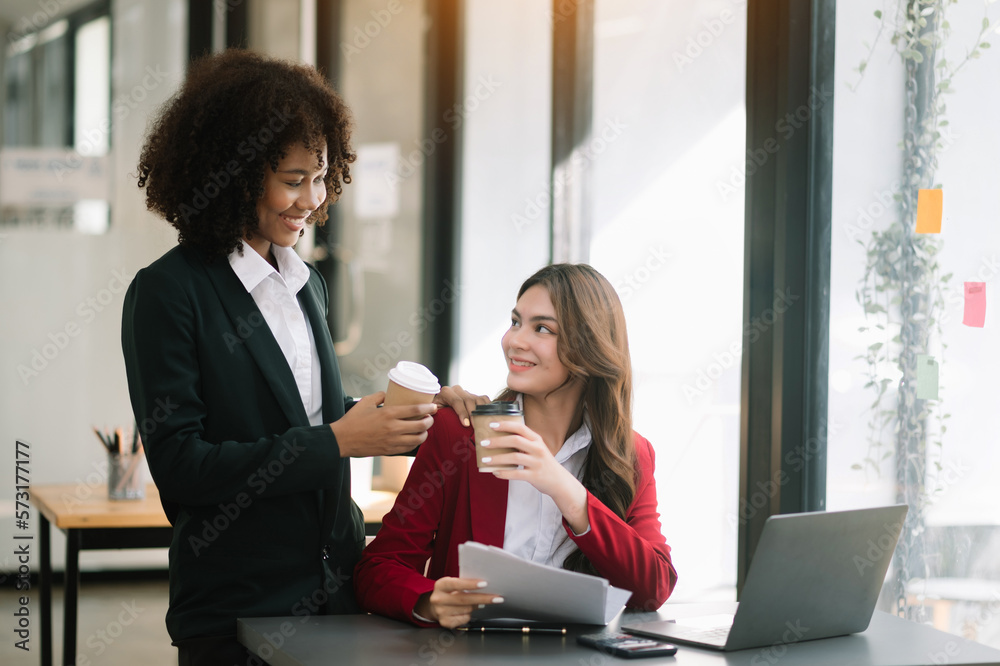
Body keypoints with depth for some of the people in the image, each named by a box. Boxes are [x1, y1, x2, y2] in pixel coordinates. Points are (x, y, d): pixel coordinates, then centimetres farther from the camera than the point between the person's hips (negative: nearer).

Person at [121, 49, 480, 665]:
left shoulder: (307, 285, 12)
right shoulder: (168, 294, -12)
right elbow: (178, 467, -18)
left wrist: (420, 413, 2)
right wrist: (337, 441, -20)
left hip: (337, 590, 7)